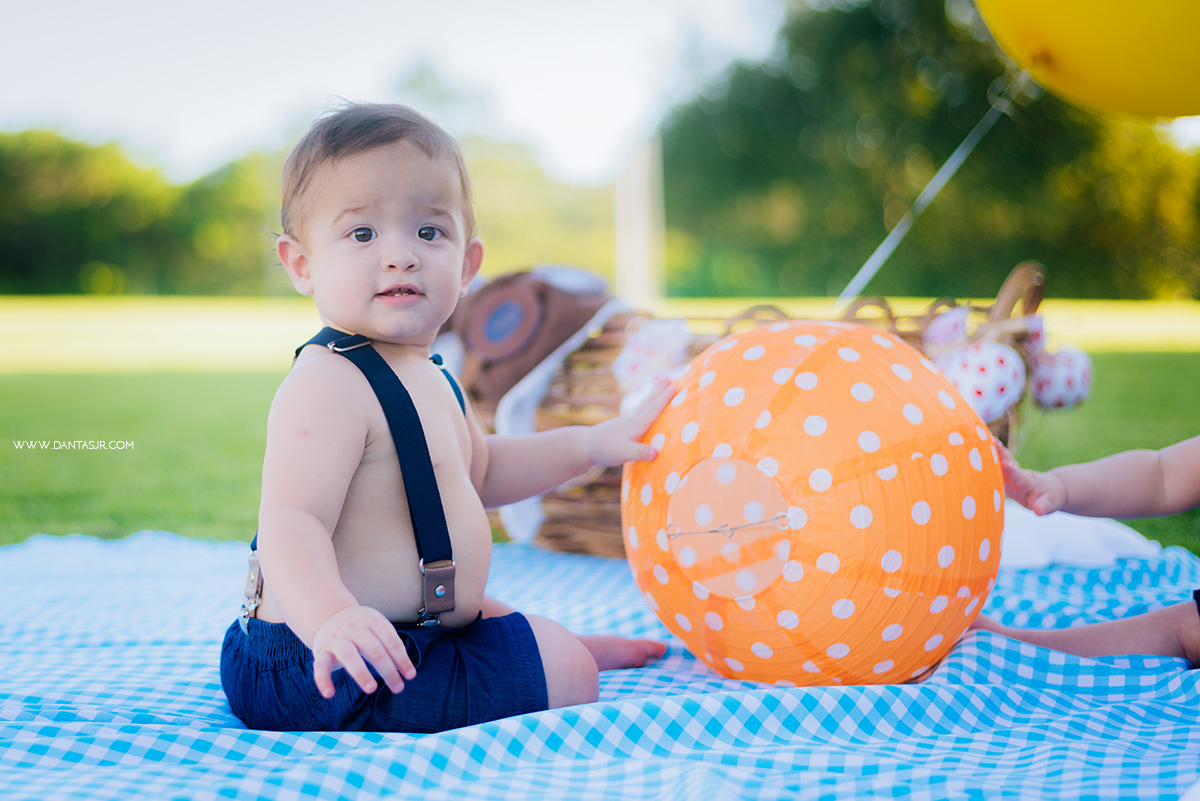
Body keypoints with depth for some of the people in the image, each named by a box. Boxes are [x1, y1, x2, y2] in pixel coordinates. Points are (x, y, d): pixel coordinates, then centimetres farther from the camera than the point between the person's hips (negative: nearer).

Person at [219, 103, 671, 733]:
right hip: (332, 674, -11)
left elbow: (479, 470, 27)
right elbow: (289, 523, -37)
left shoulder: (422, 376, 10)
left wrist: (588, 444, 22)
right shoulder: (326, 386, -25)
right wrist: (329, 617, -54)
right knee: (565, 674, -7)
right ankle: (573, 657, 21)